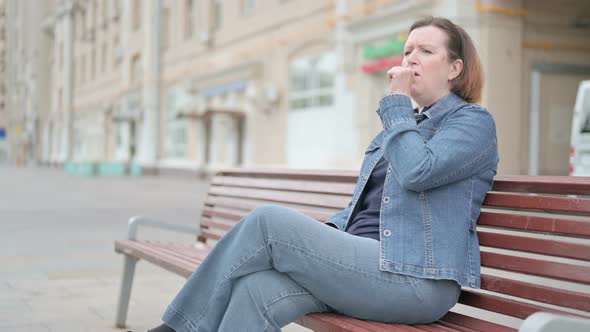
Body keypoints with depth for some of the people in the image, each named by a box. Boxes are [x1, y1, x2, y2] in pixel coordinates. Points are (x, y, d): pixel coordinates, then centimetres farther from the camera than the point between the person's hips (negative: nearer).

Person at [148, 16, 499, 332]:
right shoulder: (401, 124, 26)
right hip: (364, 261, 7)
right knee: (257, 290, -22)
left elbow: (417, 172, -18)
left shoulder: (474, 121, 2)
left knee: (267, 221, -18)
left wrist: (397, 102, -4)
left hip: (415, 278, -7)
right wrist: (319, 240, 7)